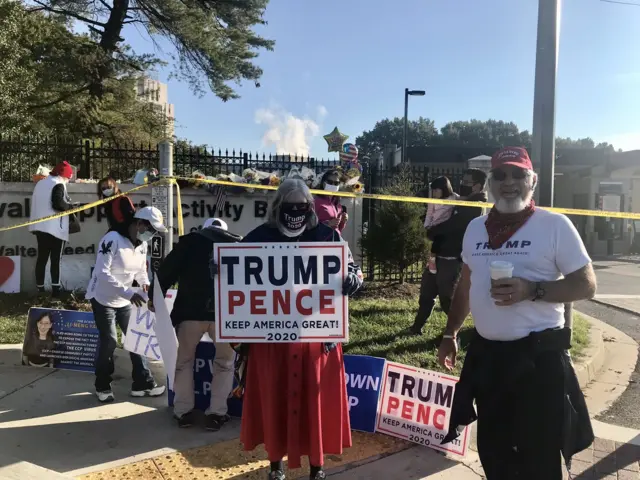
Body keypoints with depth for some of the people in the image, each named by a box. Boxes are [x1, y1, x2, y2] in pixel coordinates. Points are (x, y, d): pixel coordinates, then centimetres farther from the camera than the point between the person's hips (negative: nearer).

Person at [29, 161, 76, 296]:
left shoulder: (40, 183, 16)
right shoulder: (58, 184, -10)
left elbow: (40, 204, 19)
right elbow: (58, 203, -22)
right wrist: (70, 206, -5)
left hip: (39, 226, 7)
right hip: (55, 228, -7)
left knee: (42, 258, 10)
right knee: (55, 259, -1)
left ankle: (40, 288, 13)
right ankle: (55, 288, -5)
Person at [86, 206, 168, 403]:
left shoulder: (142, 245, -1)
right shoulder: (112, 239, -25)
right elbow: (101, 273, -31)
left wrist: (146, 284, -12)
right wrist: (128, 292, -37)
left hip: (124, 301, 7)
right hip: (103, 299, -7)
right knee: (109, 341, -4)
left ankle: (143, 384, 16)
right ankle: (102, 386, 18)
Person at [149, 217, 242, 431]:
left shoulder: (190, 240, 11)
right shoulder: (238, 244, 18)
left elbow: (168, 269, 7)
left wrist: (154, 296, 18)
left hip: (191, 309, -1)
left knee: (184, 360, 19)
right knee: (225, 362, 18)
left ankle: (183, 411, 23)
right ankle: (216, 413, 15)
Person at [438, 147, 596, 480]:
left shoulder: (555, 225, -7)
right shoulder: (476, 228, 8)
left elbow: (586, 285, -8)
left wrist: (532, 290, -23)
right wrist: (450, 334, 17)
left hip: (539, 356, -5)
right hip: (485, 354, 5)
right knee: (492, 449, 17)